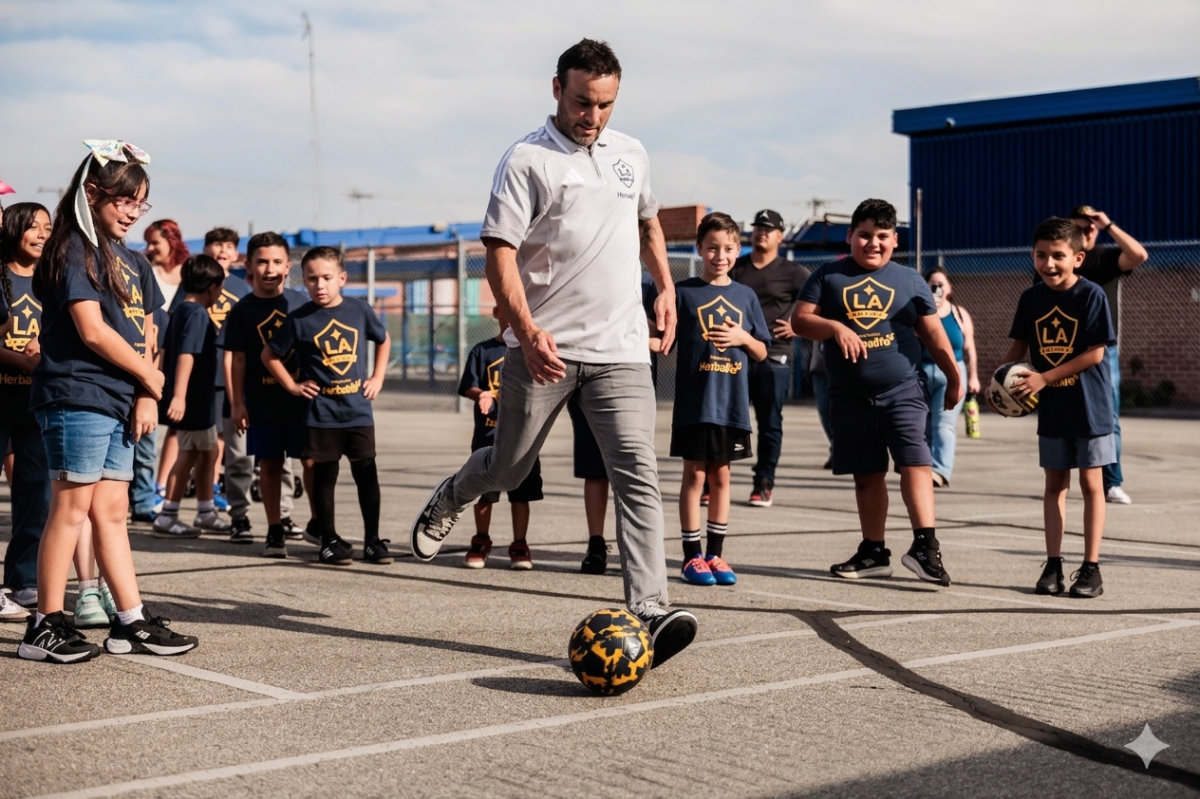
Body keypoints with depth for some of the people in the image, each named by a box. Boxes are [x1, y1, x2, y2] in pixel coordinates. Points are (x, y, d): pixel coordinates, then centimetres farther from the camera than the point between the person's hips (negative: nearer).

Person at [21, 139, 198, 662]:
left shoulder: (130, 262, 17)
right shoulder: (73, 249, -8)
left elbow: (141, 335, 13)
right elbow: (92, 330, -15)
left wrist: (146, 397, -1)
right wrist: (150, 376, -6)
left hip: (117, 402, 8)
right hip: (76, 398, -8)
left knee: (112, 510, 10)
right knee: (71, 508, -5)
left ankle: (131, 623, 13)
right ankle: (45, 626, 1)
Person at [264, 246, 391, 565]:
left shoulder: (359, 310, 1)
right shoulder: (299, 319, -5)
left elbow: (384, 340, 18)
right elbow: (269, 354, 6)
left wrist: (377, 377, 10)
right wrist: (292, 386, 1)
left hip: (358, 409, 2)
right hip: (321, 412, -2)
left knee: (367, 474, 4)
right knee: (324, 475, 5)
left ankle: (373, 540, 13)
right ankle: (329, 541, 15)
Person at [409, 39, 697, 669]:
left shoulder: (632, 155, 12)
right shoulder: (527, 160, -5)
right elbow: (499, 254, -12)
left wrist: (665, 288, 20)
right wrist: (528, 332, -24)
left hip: (621, 347, 3)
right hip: (544, 348, -3)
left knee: (638, 473, -12)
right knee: (508, 469, 12)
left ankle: (649, 611, -17)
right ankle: (448, 502, 46)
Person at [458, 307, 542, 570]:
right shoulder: (482, 350, 3)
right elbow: (468, 386, -1)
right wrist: (480, 395, -21)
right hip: (488, 432, 0)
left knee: (521, 492, 4)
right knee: (484, 491, 7)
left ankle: (519, 547, 14)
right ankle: (481, 543, 23)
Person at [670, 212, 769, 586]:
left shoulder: (745, 296, 9)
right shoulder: (684, 292, -1)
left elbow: (761, 353, 11)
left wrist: (742, 337, -7)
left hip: (732, 403, 3)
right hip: (694, 401, -3)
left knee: (721, 475, 10)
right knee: (695, 475, 1)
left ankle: (716, 554, 17)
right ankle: (692, 556, 8)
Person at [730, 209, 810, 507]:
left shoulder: (792, 272, 3)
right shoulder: (736, 268, 12)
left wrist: (798, 326, -5)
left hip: (774, 357, -2)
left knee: (769, 423, 2)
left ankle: (764, 484, 9)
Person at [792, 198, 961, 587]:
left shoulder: (910, 280, 9)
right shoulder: (828, 276, 6)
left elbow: (932, 332, 13)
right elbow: (800, 319, -1)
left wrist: (953, 376, 7)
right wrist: (835, 327, -19)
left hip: (903, 390, -1)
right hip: (850, 396, 1)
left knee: (915, 462, -17)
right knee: (866, 474, 9)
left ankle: (925, 545, -20)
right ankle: (873, 552, 18)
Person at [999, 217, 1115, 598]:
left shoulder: (1091, 295, -14)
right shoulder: (1031, 298, 0)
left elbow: (1095, 353, -17)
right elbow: (1019, 346, 8)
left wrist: (1044, 378, -20)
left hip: (1088, 405, -4)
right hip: (1051, 407, 5)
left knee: (1090, 482, 2)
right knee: (1055, 484, 10)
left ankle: (1091, 568, 7)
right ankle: (1053, 565, 15)